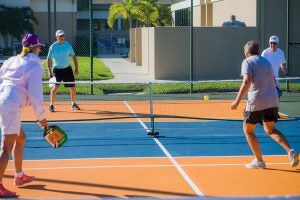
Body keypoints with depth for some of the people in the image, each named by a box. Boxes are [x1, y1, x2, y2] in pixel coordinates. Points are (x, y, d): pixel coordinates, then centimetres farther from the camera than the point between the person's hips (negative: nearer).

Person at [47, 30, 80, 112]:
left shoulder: (68, 45, -3)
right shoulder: (53, 47, -10)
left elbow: (73, 56, 4)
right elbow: (49, 59, -8)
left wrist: (76, 68, 1)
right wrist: (50, 71, -16)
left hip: (67, 68, 3)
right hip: (57, 69, -3)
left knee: (73, 87, 4)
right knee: (55, 87, -15)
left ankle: (74, 104, 20)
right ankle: (51, 105, -5)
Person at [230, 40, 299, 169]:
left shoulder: (247, 62, -3)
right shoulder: (266, 62, 18)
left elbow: (246, 82, -18)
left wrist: (237, 101, -19)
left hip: (256, 102, -7)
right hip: (272, 100, 7)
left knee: (248, 130, 12)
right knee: (270, 130, 20)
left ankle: (259, 161, 12)